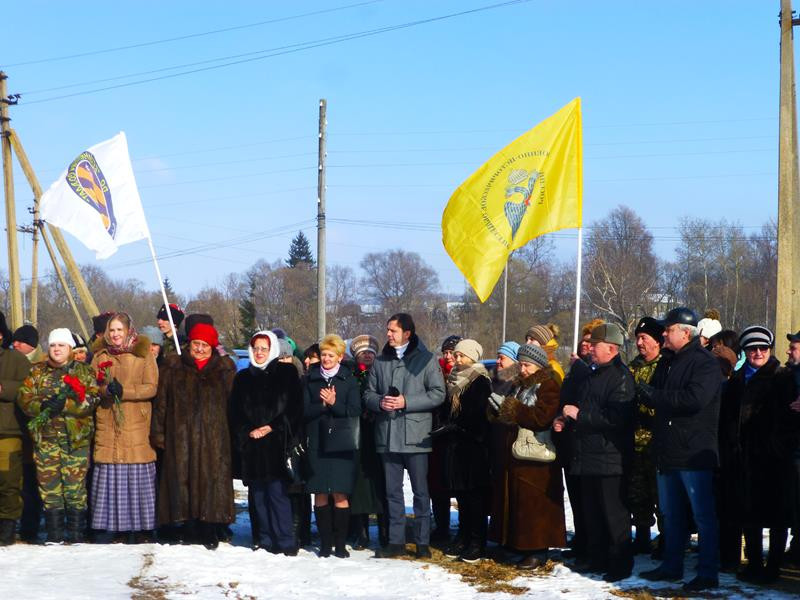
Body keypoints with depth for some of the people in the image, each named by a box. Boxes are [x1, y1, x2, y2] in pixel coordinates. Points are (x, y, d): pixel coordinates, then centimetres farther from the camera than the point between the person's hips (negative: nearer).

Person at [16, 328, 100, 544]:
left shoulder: (84, 372, 8)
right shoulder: (37, 372, 15)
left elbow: (92, 400, -5)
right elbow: (24, 398, 5)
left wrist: (65, 404, -18)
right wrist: (42, 406, -15)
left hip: (76, 438, -2)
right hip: (45, 436, 2)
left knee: (76, 485, -4)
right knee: (49, 485, 0)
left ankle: (76, 534, 3)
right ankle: (54, 535, 7)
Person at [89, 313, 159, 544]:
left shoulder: (143, 354, 4)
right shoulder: (100, 355, 14)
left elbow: (151, 387, -3)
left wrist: (124, 391, -15)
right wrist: (106, 389, -12)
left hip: (136, 423, -3)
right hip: (107, 423, 3)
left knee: (138, 474, -5)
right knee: (111, 475, -1)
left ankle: (142, 529, 3)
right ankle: (119, 529, 6)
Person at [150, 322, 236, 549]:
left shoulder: (225, 369, 11)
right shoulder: (173, 367, 10)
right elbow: (161, 402, 7)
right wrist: (158, 433, -1)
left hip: (214, 438, 0)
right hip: (180, 436, 0)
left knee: (211, 480, -4)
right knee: (183, 479, -2)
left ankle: (209, 534, 4)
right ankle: (189, 533, 8)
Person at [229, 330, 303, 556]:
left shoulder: (286, 373, 5)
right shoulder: (243, 377, 15)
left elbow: (294, 408, -1)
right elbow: (236, 412, 12)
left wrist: (272, 427, -9)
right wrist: (247, 431, -4)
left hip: (276, 442, -4)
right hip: (251, 444, 4)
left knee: (277, 491, -10)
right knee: (258, 494, 4)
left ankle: (285, 542, -7)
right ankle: (265, 540, 11)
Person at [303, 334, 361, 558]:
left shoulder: (348, 380, 5)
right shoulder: (311, 379, 10)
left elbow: (354, 412, -2)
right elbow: (305, 411, 3)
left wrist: (333, 404, -14)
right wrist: (323, 405, -13)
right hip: (317, 442, 2)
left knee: (340, 495, -5)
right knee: (320, 493, 0)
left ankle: (340, 544, 0)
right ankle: (325, 543, 6)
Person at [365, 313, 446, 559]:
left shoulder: (425, 359, -2)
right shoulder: (381, 362, 12)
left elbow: (438, 393, -7)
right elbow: (368, 393, 14)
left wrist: (406, 402, -15)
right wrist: (380, 402, -8)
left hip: (416, 435, -4)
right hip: (388, 435, 4)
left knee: (420, 491, 2)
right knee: (392, 491, 9)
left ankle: (422, 542, 8)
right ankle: (396, 541, 15)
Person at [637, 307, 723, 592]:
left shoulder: (705, 363, -11)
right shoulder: (671, 363, 16)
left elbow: (695, 398, -25)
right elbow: (657, 395, 19)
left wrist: (654, 395, -20)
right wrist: (647, 392, -5)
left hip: (694, 453, -9)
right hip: (668, 452, 9)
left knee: (703, 515, -3)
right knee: (671, 514, 16)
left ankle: (708, 573, 1)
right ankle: (671, 566, 27)